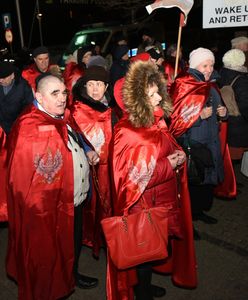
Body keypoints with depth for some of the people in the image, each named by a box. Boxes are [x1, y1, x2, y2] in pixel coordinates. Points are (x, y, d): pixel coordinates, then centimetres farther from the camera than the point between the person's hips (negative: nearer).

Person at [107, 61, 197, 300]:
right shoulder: (126, 132, -22)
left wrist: (178, 156, -3)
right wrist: (168, 165, -20)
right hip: (144, 204, -8)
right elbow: (134, 176, -25)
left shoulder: (155, 121, 3)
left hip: (163, 200, 8)